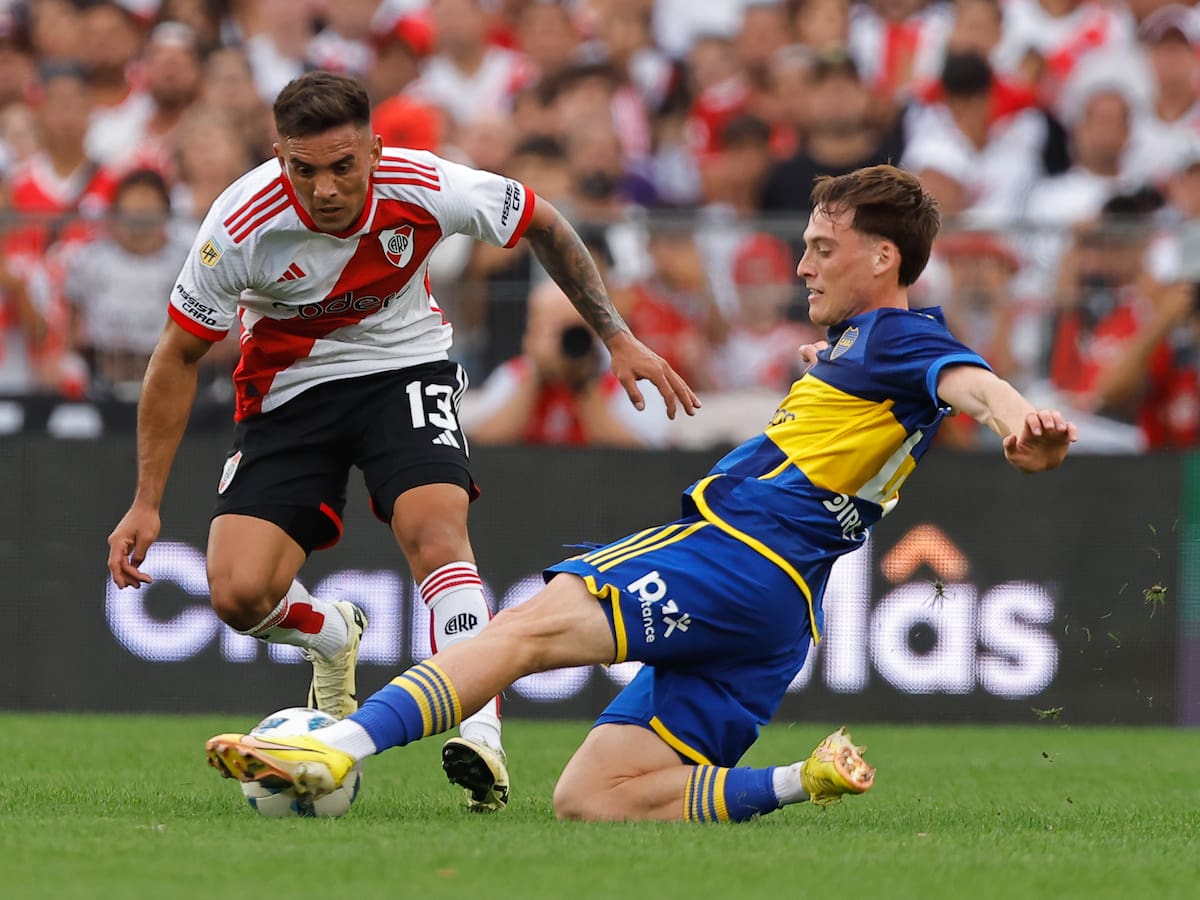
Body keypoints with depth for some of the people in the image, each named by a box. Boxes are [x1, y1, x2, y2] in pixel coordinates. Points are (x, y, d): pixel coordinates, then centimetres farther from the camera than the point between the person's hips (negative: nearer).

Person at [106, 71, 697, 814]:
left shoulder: (426, 188, -23)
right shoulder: (242, 225, -26)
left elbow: (544, 227, -2)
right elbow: (179, 359, -12)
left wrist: (618, 339, -2)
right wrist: (148, 502, -12)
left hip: (405, 368, 0)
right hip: (288, 385, 0)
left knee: (435, 530, -27)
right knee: (239, 594, -14)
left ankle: (481, 739, -34)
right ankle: (334, 639, 22)